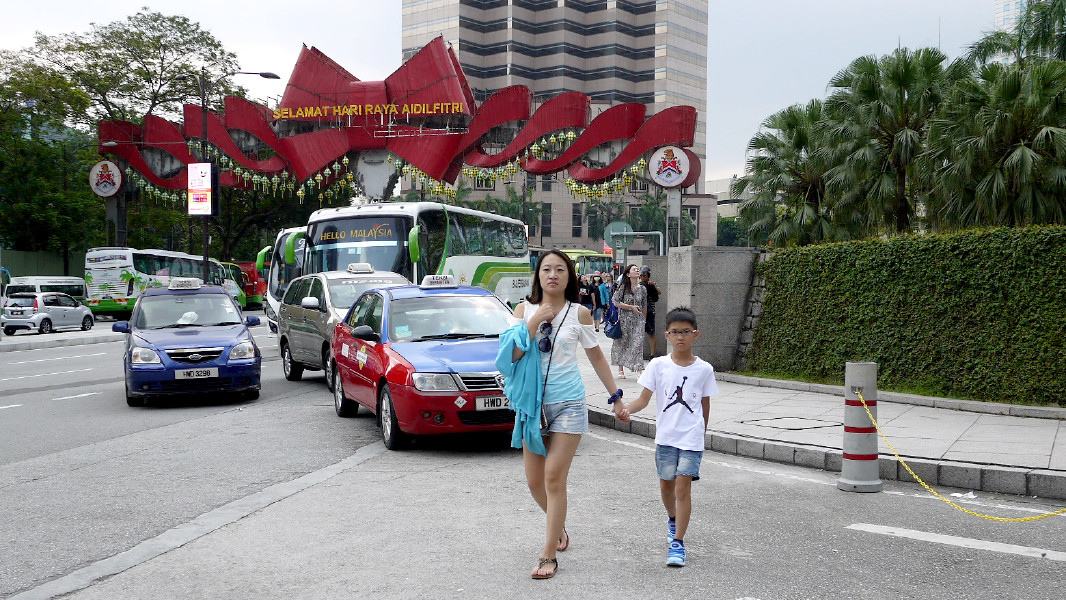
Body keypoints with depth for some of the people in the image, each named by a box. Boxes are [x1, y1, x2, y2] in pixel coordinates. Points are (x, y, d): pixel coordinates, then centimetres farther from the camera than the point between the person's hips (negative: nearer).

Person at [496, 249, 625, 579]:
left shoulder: (579, 314, 0)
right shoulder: (524, 310, 3)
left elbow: (596, 357, 10)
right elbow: (512, 355, -7)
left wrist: (616, 395, 11)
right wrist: (533, 323, -16)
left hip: (568, 403, -2)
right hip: (532, 403, 3)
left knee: (554, 477, -8)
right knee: (534, 480, 8)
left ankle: (549, 555, 1)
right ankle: (558, 526, 38)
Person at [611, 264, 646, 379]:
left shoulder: (642, 288, 6)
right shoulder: (623, 287, -4)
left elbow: (644, 306, 14)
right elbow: (616, 302, -9)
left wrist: (643, 319, 15)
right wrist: (632, 307, -13)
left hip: (638, 320, 2)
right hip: (624, 319, -2)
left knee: (638, 343, -9)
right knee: (622, 343, 6)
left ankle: (639, 370, -12)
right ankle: (621, 370, 17)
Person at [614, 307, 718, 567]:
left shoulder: (704, 369, -2)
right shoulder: (658, 365, -3)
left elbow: (705, 405, 9)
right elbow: (644, 398, -6)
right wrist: (626, 409, -25)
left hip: (692, 438, -2)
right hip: (666, 436, 2)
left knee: (683, 487, -9)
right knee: (666, 485, 15)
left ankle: (677, 542, -2)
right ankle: (672, 520, 44)